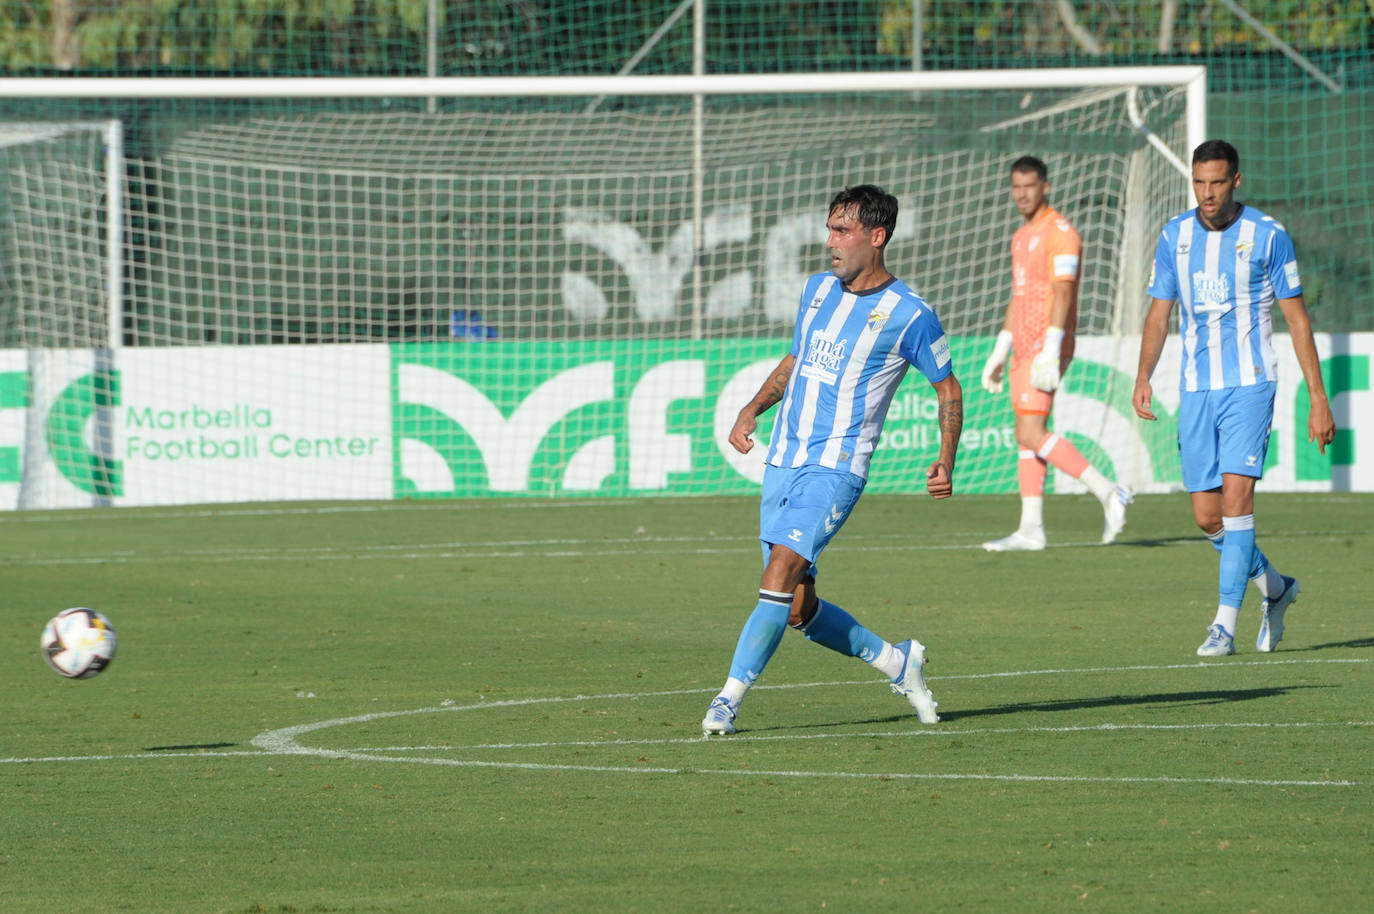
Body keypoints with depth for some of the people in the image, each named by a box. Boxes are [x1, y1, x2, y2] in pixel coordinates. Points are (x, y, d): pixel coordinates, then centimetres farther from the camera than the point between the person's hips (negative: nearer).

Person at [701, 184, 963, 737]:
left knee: (781, 573, -22)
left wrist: (945, 461, -8)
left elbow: (948, 387, 4)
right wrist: (753, 408, 11)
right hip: (783, 463, 7)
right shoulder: (817, 290, 12)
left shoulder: (910, 315, -5)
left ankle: (729, 700, -19)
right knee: (799, 608, 5)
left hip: (836, 468, -7)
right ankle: (895, 661, 25)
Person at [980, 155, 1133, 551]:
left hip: (1046, 348, -9)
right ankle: (1031, 529, 6)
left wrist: (1050, 351, -26)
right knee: (1026, 436, 6)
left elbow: (1063, 294, -19)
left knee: (1031, 435, -15)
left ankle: (1108, 492, -10)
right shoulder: (1022, 237, 18)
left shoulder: (1060, 232, -11)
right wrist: (999, 353, 21)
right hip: (1024, 348, 9)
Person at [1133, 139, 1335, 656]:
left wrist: (1317, 396, -2)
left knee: (1236, 496, -17)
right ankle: (1275, 589, 28)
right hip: (1195, 390, 4)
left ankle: (1225, 623, -15)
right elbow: (1159, 313, 11)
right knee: (1207, 517, 3)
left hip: (1249, 385, -4)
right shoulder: (1174, 237, 7)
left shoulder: (1268, 236, -4)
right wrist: (1143, 376, -5)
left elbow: (1297, 319, 1)